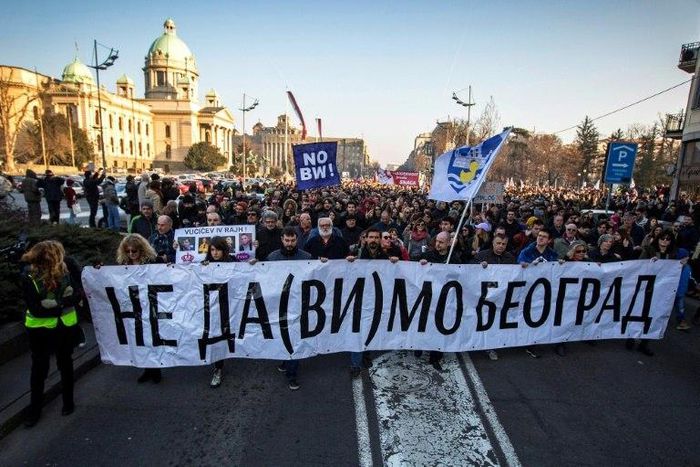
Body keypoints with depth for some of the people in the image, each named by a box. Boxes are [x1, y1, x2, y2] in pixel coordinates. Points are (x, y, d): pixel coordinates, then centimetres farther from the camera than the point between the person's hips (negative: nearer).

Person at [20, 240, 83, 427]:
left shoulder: (68, 265, -20)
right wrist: (63, 303, -23)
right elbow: (36, 309, -19)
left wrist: (54, 303, -26)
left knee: (65, 364, 17)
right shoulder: (29, 278, -21)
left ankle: (68, 402, 36)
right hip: (39, 328, -1)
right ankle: (35, 410, 33)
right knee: (39, 368, 12)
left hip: (66, 325, 1)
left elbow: (79, 293, -15)